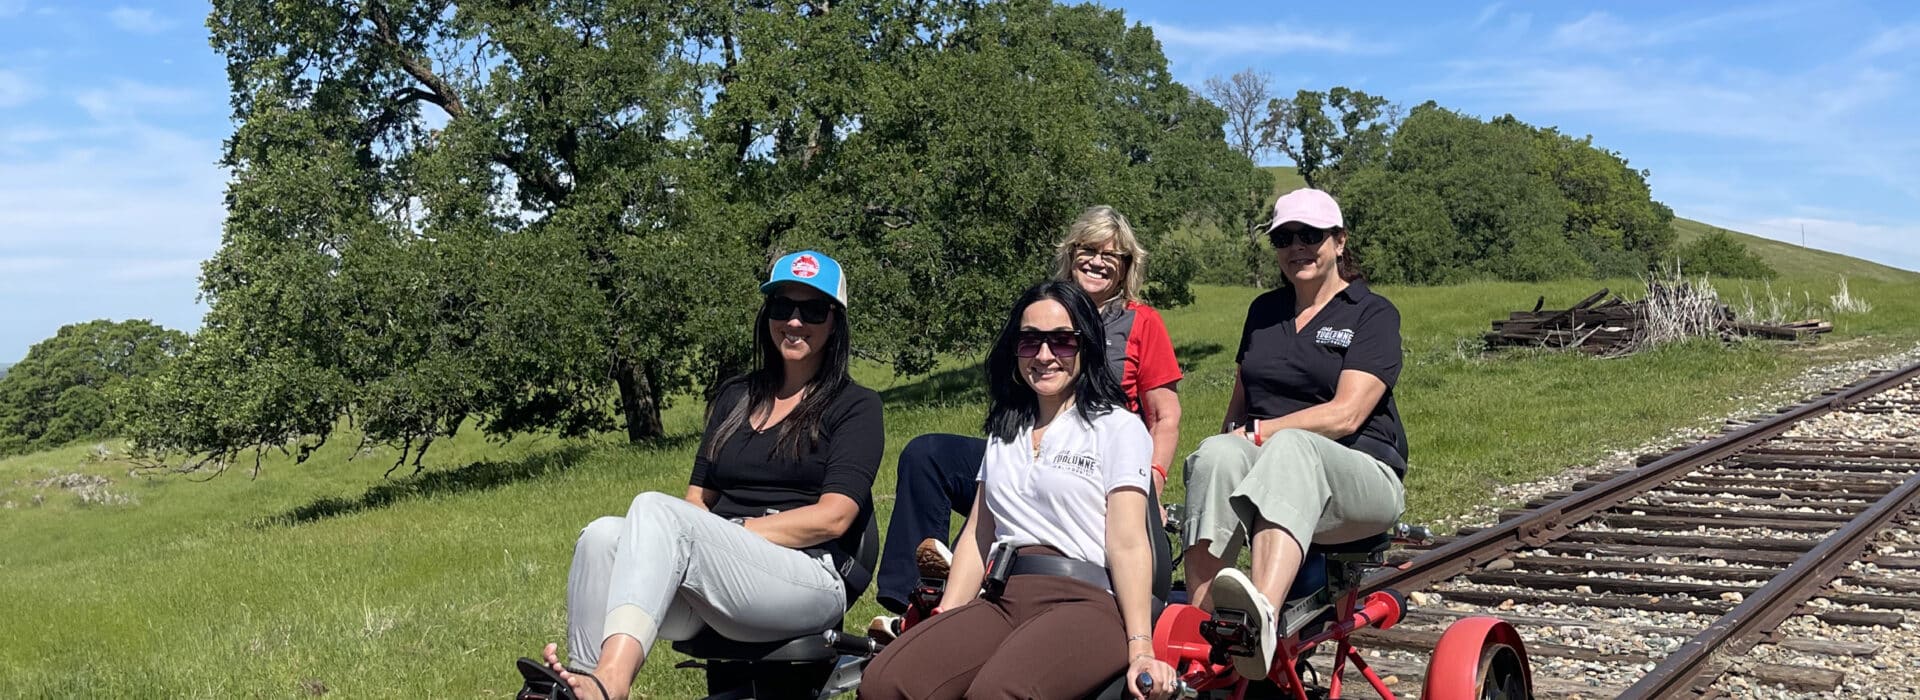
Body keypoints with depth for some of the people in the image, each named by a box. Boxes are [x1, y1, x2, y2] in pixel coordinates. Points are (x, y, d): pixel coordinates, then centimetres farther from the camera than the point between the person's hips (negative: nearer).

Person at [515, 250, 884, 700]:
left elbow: (833, 517, -4)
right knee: (603, 535, -24)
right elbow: (698, 498, 18)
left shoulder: (855, 406, 8)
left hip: (809, 582, -5)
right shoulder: (734, 397, 24)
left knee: (654, 508, -29)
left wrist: (734, 530, -10)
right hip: (712, 593, 5)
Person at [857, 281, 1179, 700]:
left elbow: (1128, 544, -6)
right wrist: (941, 630, 6)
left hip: (1087, 604, -5)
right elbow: (978, 535, 18)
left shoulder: (1117, 427, 5)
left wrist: (1140, 648, -17)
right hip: (1001, 601, 5)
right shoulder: (1004, 433, 23)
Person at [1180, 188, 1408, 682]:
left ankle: (1261, 614, -67)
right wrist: (1232, 438, 3)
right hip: (1263, 473, 4)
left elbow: (1345, 414, -9)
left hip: (1359, 478, -4)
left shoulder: (1373, 314, 6)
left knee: (1291, 447, -40)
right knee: (1216, 454, -33)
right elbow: (1239, 404, 25)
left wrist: (1259, 433, -14)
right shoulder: (1264, 311, 23)